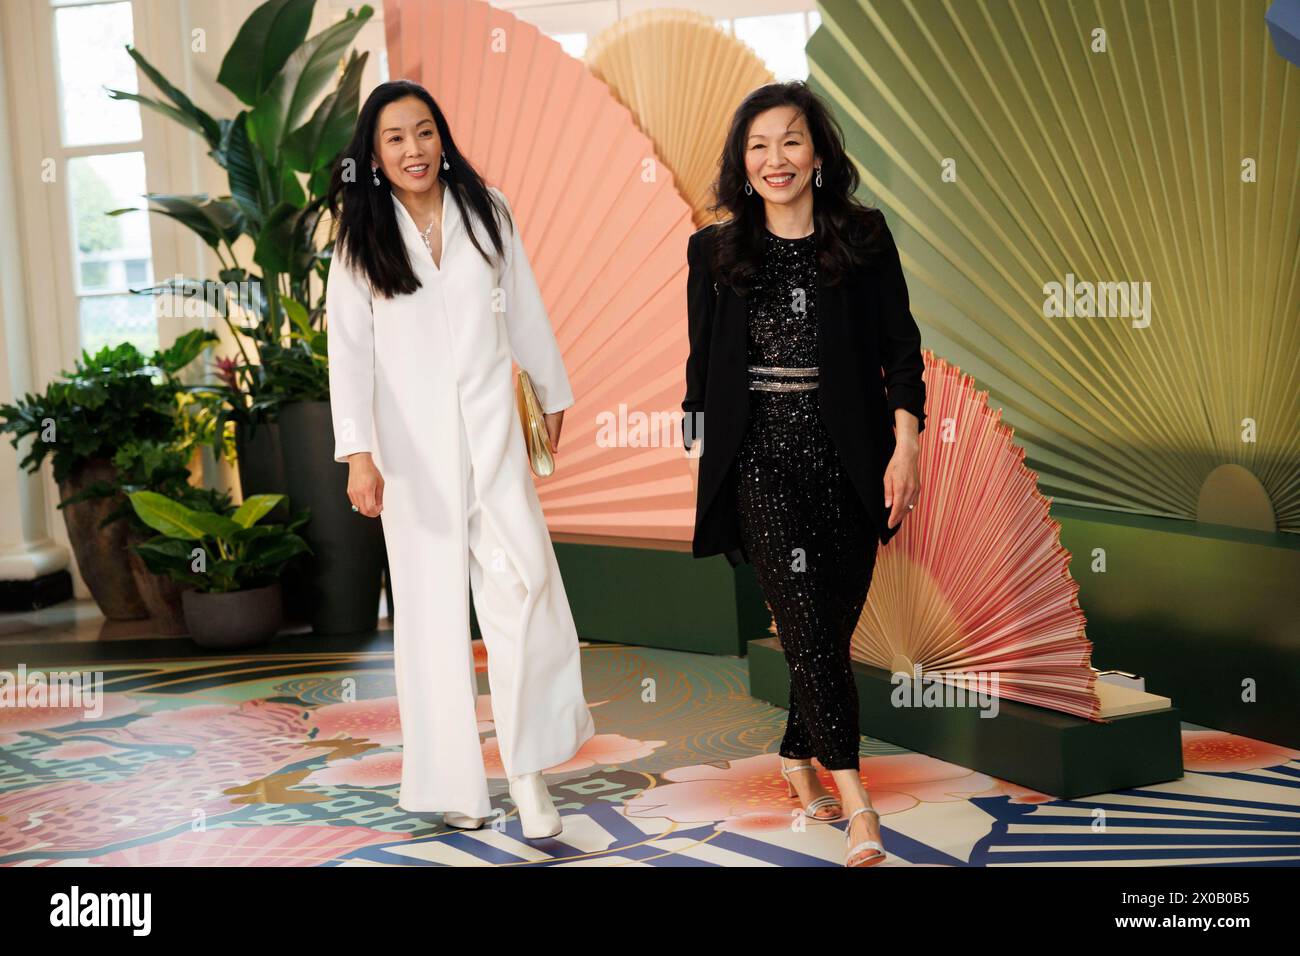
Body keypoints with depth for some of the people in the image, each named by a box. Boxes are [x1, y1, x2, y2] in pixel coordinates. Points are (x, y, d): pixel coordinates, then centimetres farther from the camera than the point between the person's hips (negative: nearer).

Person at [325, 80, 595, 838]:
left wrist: (555, 392, 19)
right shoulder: (361, 241, 0)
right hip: (410, 441, 0)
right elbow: (349, 349, -7)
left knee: (521, 579, -15)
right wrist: (358, 453, -16)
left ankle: (528, 764, -6)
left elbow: (527, 310, 12)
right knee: (432, 603, 3)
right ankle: (454, 783, 10)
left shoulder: (486, 211, 4)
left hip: (490, 427, 1)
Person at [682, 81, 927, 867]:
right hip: (760, 460, -1)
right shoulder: (715, 252, 5)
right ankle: (855, 803, -15)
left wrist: (906, 444, -7)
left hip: (847, 462, 1)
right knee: (807, 618, -13)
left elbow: (901, 350, 2)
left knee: (833, 624, 7)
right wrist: (699, 458, 8)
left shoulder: (865, 240, 3)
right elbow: (703, 367, 9)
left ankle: (799, 761, 31)